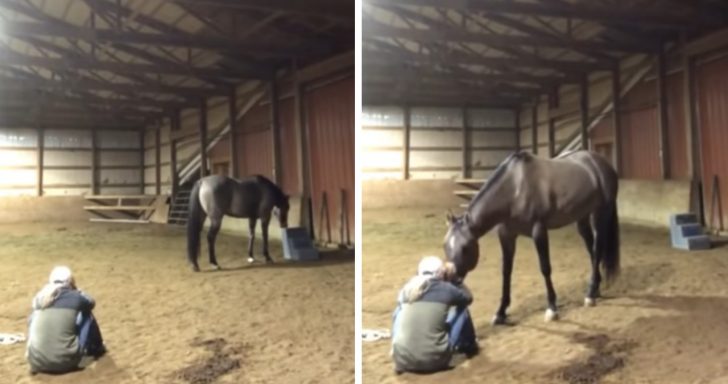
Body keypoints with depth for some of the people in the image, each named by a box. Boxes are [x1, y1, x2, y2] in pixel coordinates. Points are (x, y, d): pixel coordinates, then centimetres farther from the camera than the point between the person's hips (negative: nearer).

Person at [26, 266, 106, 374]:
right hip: (66, 362, -3)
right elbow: (91, 303, 22)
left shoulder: (40, 297, 6)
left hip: (37, 362, 3)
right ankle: (96, 348, 39)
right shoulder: (75, 297, -2)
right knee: (86, 315, 19)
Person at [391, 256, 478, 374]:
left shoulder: (407, 288, 8)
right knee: (461, 310, 18)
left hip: (403, 360, 3)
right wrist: (454, 280, 30)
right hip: (434, 360, -3)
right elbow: (468, 298, 22)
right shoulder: (446, 289, -1)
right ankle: (469, 346, 40)